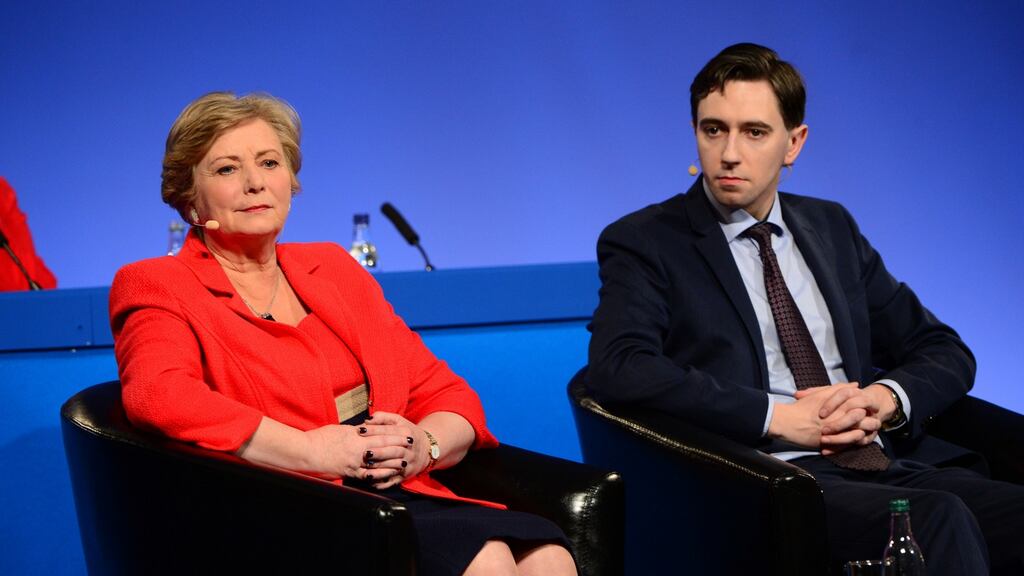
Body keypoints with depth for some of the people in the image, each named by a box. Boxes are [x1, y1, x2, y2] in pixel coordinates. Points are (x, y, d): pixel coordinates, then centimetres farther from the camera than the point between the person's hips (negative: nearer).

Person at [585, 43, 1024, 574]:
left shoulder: (831, 227, 22)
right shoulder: (644, 243, 6)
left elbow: (946, 353, 22)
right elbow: (617, 368, -13)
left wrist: (886, 398, -2)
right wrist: (778, 415, -15)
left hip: (893, 464, 6)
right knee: (940, 518, -35)